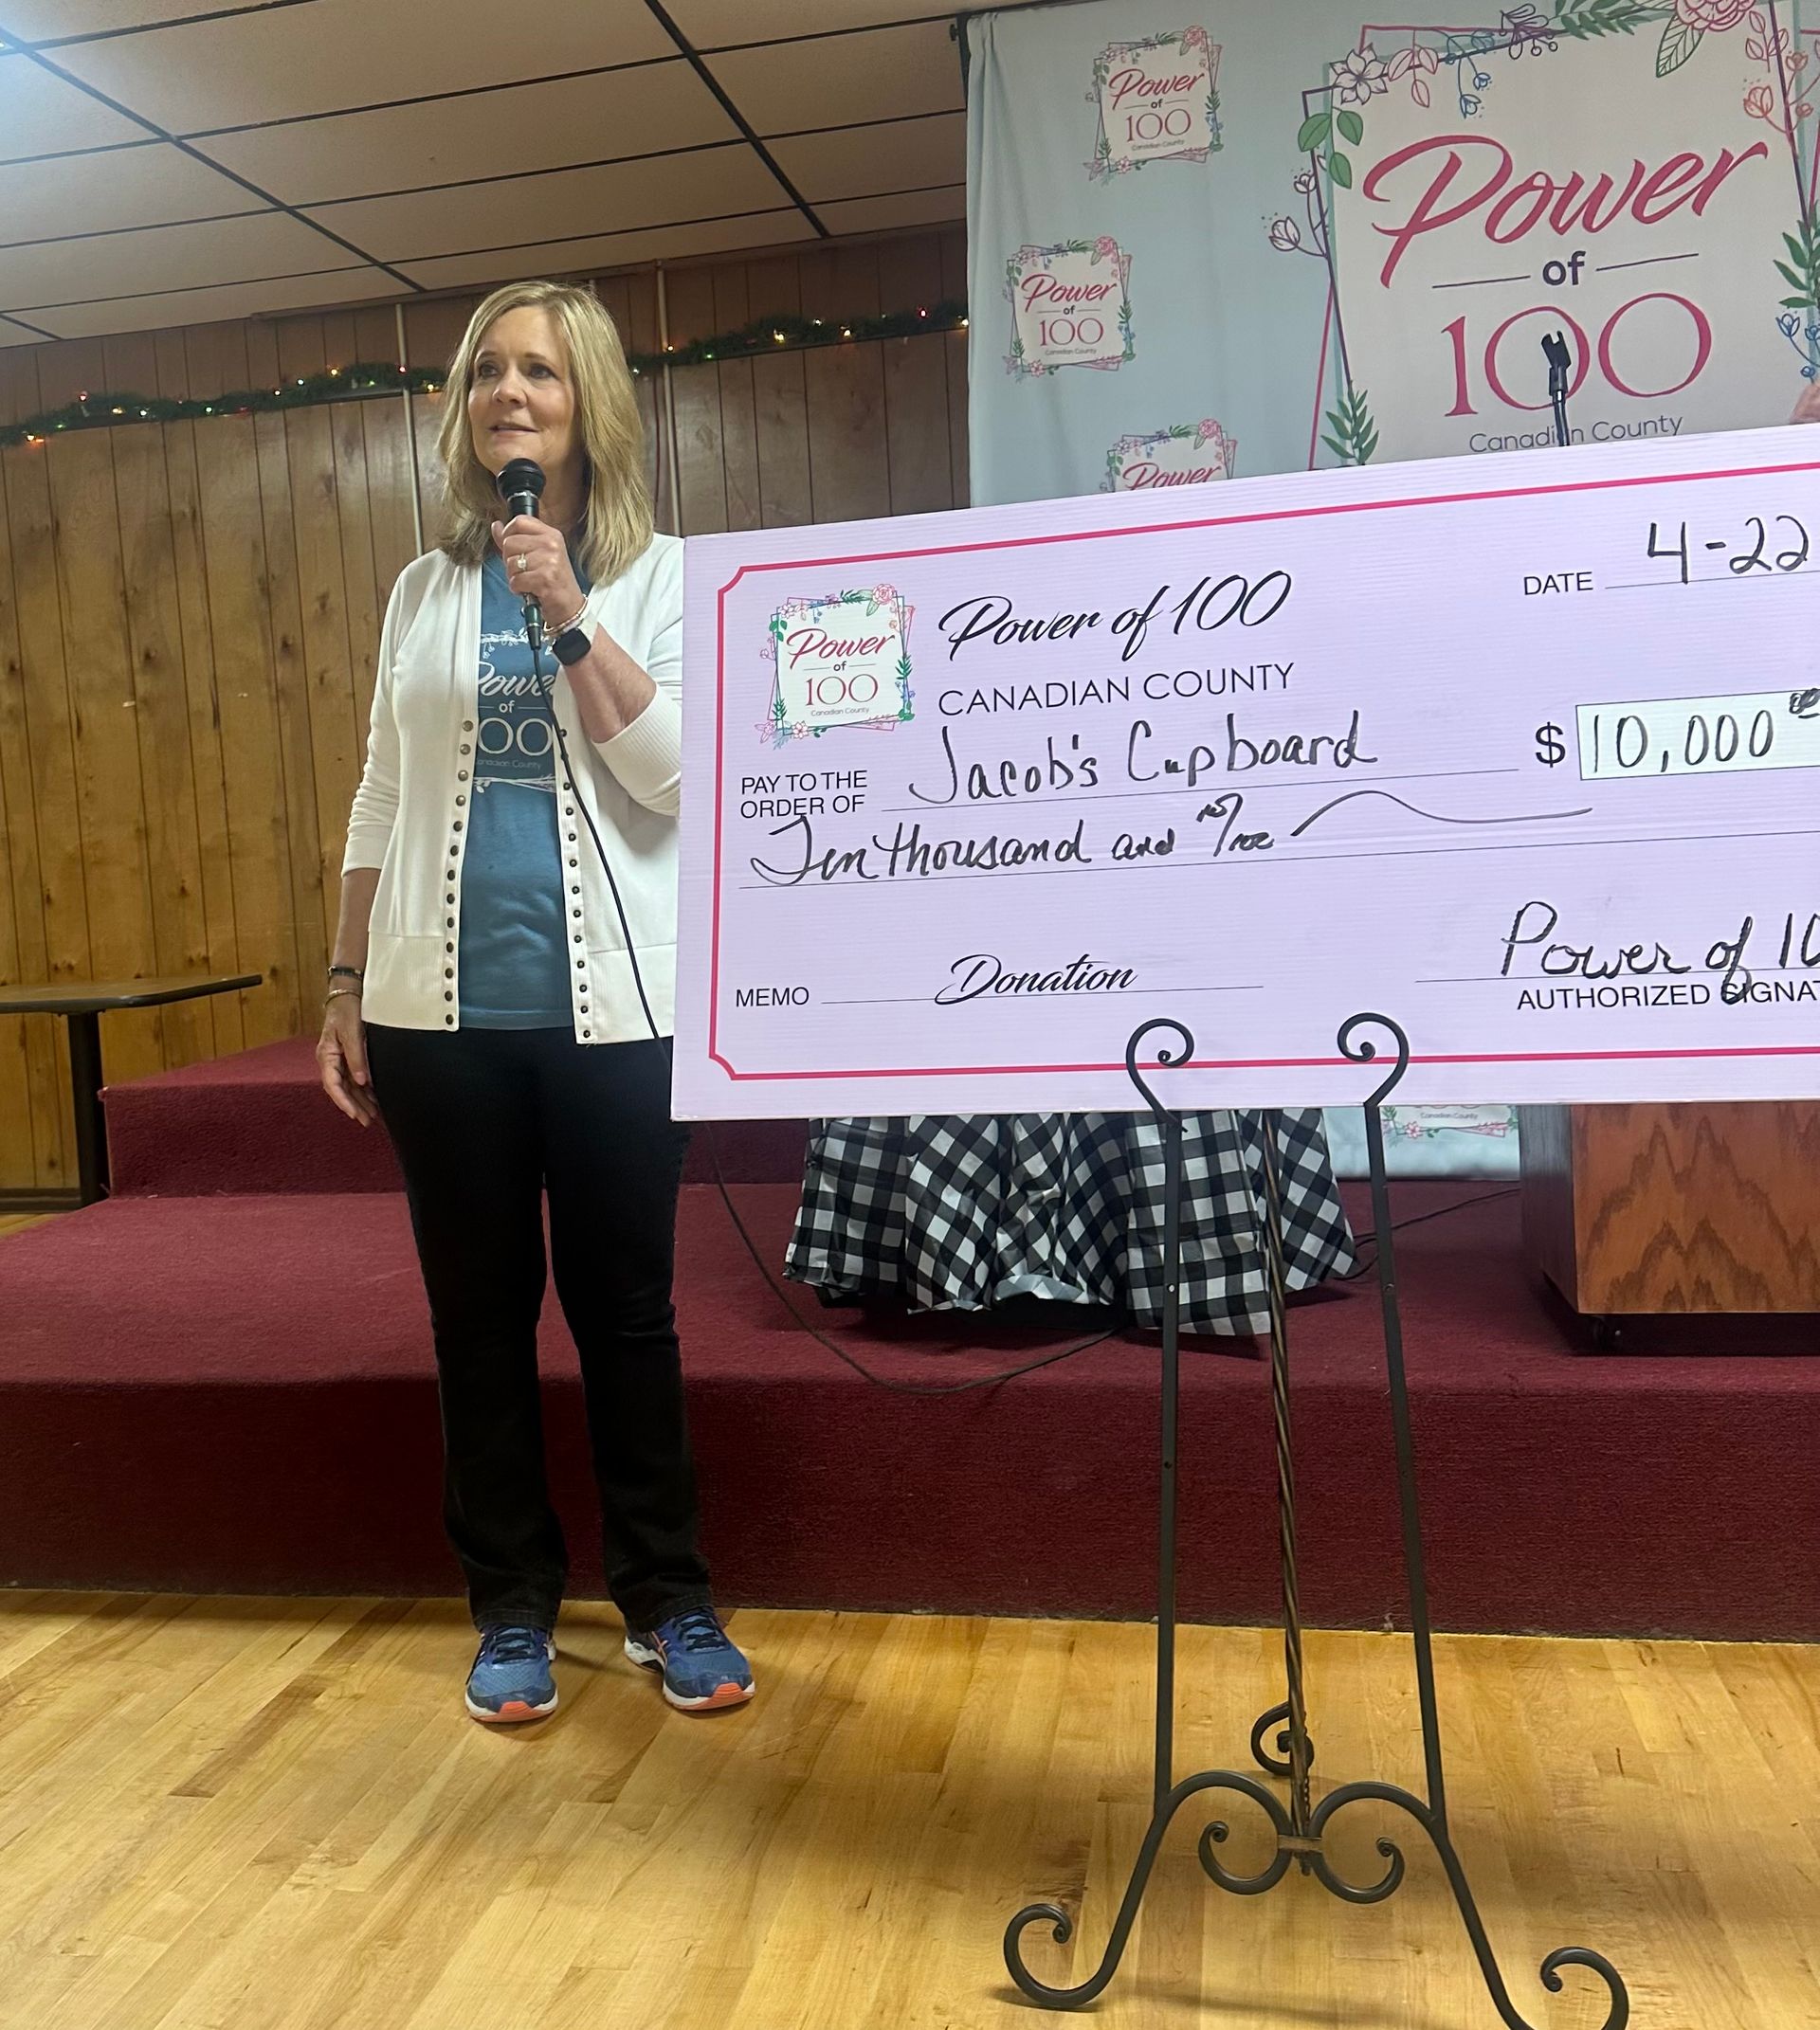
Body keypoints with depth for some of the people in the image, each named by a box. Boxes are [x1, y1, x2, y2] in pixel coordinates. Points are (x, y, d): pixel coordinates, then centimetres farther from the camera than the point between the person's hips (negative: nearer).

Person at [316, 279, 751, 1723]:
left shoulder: (661, 573, 4)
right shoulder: (424, 590, 13)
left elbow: (677, 776, -8)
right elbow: (382, 802, 14)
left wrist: (569, 616, -15)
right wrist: (345, 988, 10)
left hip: (611, 1004, -3)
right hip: (440, 1008, 3)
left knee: (626, 1309, 5)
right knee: (479, 1316, 9)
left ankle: (670, 1604, 20)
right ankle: (513, 1612, 23)